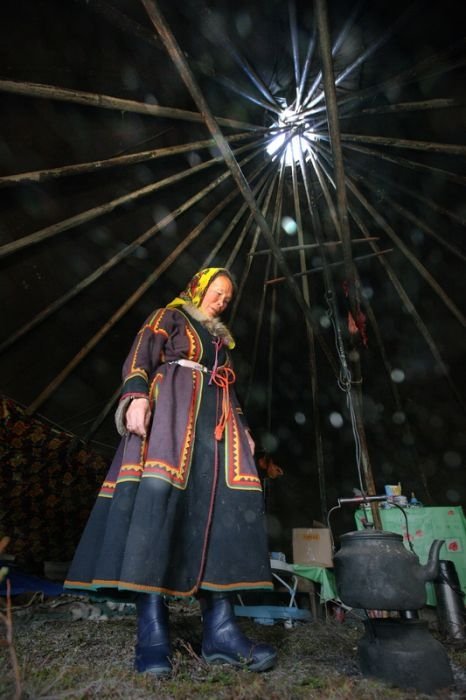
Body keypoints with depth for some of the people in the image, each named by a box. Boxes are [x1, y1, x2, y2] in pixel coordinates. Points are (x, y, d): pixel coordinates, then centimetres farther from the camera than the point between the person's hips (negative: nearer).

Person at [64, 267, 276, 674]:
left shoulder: (221, 338, 32)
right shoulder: (169, 317, 15)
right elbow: (140, 358, -2)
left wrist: (243, 429, 14)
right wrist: (138, 396, -21)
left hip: (215, 419, 6)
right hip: (172, 407, -6)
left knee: (222, 506, -10)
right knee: (158, 493, -22)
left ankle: (220, 629, -9)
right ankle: (152, 631, -16)